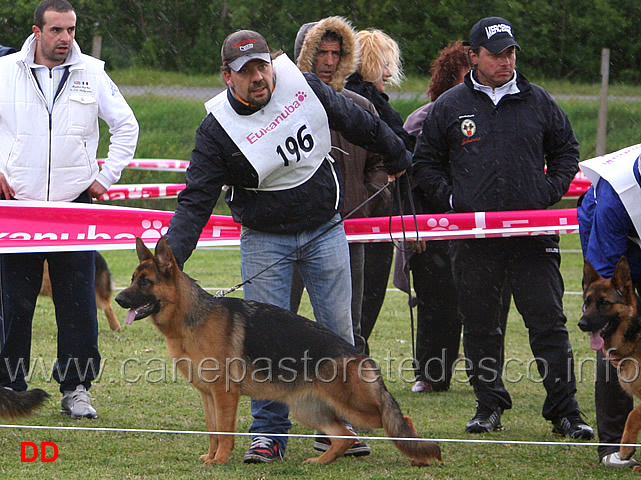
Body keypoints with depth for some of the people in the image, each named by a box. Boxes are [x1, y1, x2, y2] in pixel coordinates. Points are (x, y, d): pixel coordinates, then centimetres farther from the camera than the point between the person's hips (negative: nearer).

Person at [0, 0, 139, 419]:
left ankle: (76, 388, 7)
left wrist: (106, 178, 7)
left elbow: (126, 126, 12)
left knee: (79, 303, 0)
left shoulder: (92, 73, 4)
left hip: (75, 204, 1)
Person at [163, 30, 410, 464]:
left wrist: (396, 156, 23)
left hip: (325, 230, 2)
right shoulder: (218, 129, -17)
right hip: (265, 240, -2)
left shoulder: (302, 86, -8)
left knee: (338, 331, 4)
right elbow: (196, 201, -17)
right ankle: (269, 433, 5)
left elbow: (358, 122, 9)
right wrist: (169, 261, -28)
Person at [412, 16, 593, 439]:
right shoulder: (449, 107, 7)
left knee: (548, 323, -4)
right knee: (480, 325, 6)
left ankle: (565, 411, -2)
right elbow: (426, 163, 14)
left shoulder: (538, 102, 9)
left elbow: (567, 151, 18)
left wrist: (549, 194, 3)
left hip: (533, 234, 0)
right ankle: (489, 405, 18)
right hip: (473, 238, 0)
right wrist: (451, 200, 0)